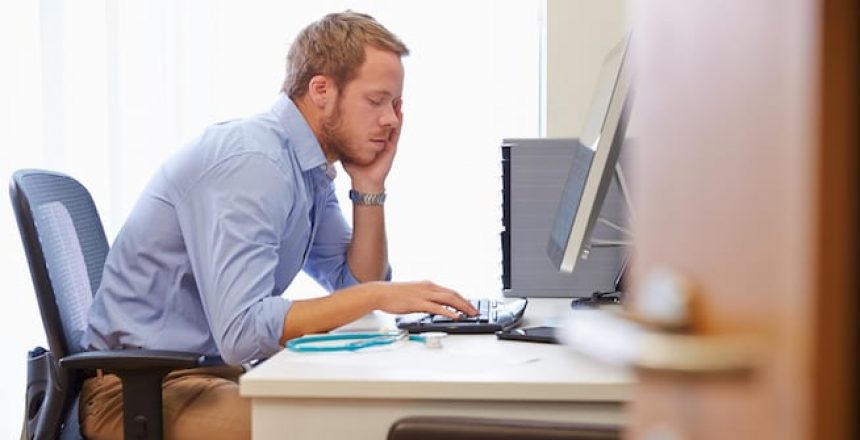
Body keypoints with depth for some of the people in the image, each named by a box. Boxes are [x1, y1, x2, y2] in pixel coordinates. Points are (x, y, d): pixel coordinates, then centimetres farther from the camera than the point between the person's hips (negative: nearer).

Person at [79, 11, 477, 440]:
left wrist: (369, 188, -1)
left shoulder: (310, 166, 6)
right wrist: (378, 296, -29)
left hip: (215, 369, 9)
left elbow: (356, 284, 10)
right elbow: (241, 331, -31)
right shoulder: (251, 163, -23)